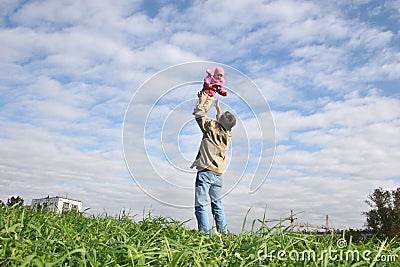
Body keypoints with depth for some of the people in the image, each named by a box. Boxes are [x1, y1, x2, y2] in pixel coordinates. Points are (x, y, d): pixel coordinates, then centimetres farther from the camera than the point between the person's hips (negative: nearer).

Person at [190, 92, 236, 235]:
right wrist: (218, 108, 44)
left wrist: (202, 101, 21)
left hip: (205, 173, -6)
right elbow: (224, 124, 31)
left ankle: (205, 234, -12)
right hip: (218, 175, 6)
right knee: (218, 206, 13)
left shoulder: (212, 127, -9)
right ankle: (223, 233, 13)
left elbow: (199, 115, 3)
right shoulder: (228, 133, 8)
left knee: (201, 206, -6)